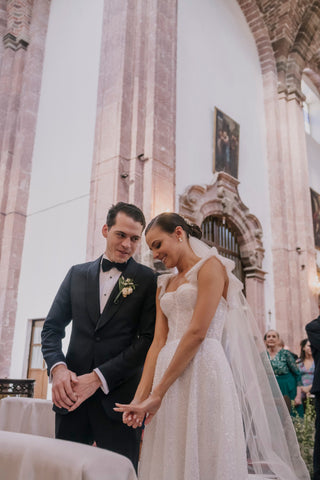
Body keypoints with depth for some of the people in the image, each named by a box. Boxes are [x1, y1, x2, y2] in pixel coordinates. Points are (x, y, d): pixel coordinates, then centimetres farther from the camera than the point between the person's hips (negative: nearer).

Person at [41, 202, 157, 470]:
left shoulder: (148, 280, -1)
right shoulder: (77, 274, 10)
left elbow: (148, 340, -7)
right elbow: (52, 327, 9)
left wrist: (98, 378, -14)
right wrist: (58, 368, -10)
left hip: (119, 397, -3)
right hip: (72, 394, 3)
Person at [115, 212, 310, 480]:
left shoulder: (211, 265, -3)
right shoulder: (165, 285, 19)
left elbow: (197, 333, -13)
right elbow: (159, 342, 8)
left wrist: (157, 393, -14)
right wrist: (140, 397, -4)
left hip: (203, 371, -6)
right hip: (169, 372, 6)